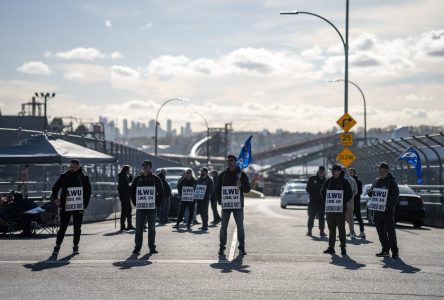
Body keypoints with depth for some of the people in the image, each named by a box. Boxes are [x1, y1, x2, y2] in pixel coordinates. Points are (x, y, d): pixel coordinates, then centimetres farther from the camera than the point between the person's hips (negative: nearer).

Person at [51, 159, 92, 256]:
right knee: (63, 227, -1)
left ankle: (75, 246, 19)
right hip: (66, 207, -1)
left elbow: (88, 192, 8)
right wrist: (55, 198, -6)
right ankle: (57, 246, 6)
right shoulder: (64, 176, 2)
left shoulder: (84, 178, 3)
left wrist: (85, 204, -2)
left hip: (78, 208, 1)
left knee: (77, 228, 7)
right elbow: (55, 187, 9)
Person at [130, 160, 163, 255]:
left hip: (152, 208, -1)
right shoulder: (137, 179, 7)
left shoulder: (155, 179, 3)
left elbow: (161, 192, 3)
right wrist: (135, 203, 2)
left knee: (152, 228, 5)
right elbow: (132, 192, 11)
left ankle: (152, 247, 13)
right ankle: (137, 248, 3)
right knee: (139, 228, -1)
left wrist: (157, 203, -4)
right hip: (140, 208, 1)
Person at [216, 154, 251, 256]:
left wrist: (241, 186, -18)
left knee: (240, 227, 0)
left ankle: (242, 248, 5)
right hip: (226, 205, 1)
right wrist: (219, 201, 1)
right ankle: (221, 248, 5)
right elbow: (218, 189, 13)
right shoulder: (223, 175, 9)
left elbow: (248, 189, 3)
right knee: (223, 227, 0)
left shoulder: (242, 174, 5)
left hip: (238, 205, -1)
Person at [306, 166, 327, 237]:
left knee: (322, 217, 2)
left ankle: (321, 231, 6)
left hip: (322, 202, 2)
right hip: (313, 201, -2)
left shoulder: (325, 180, 10)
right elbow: (308, 189, 3)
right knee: (311, 216, -1)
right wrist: (313, 194, -9)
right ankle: (309, 230, 4)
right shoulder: (312, 179, 4)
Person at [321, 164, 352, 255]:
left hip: (340, 209, -4)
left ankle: (343, 247, 1)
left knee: (341, 228, -4)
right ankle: (331, 247, 13)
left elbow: (350, 194, 0)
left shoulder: (344, 182, -1)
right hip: (329, 209, 4)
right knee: (331, 228, 8)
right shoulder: (328, 181, 9)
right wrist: (326, 201, 6)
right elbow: (322, 192, 20)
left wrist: (343, 202, -9)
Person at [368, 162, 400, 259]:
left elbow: (395, 196, -11)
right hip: (377, 210, 7)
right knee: (380, 231, 9)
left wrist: (388, 207, -21)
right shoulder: (376, 181, 15)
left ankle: (395, 251, 0)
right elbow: (371, 193, 23)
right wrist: (370, 192, -2)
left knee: (390, 231, -6)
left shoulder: (391, 182, -5)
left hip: (388, 211, -7)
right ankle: (385, 250, 17)